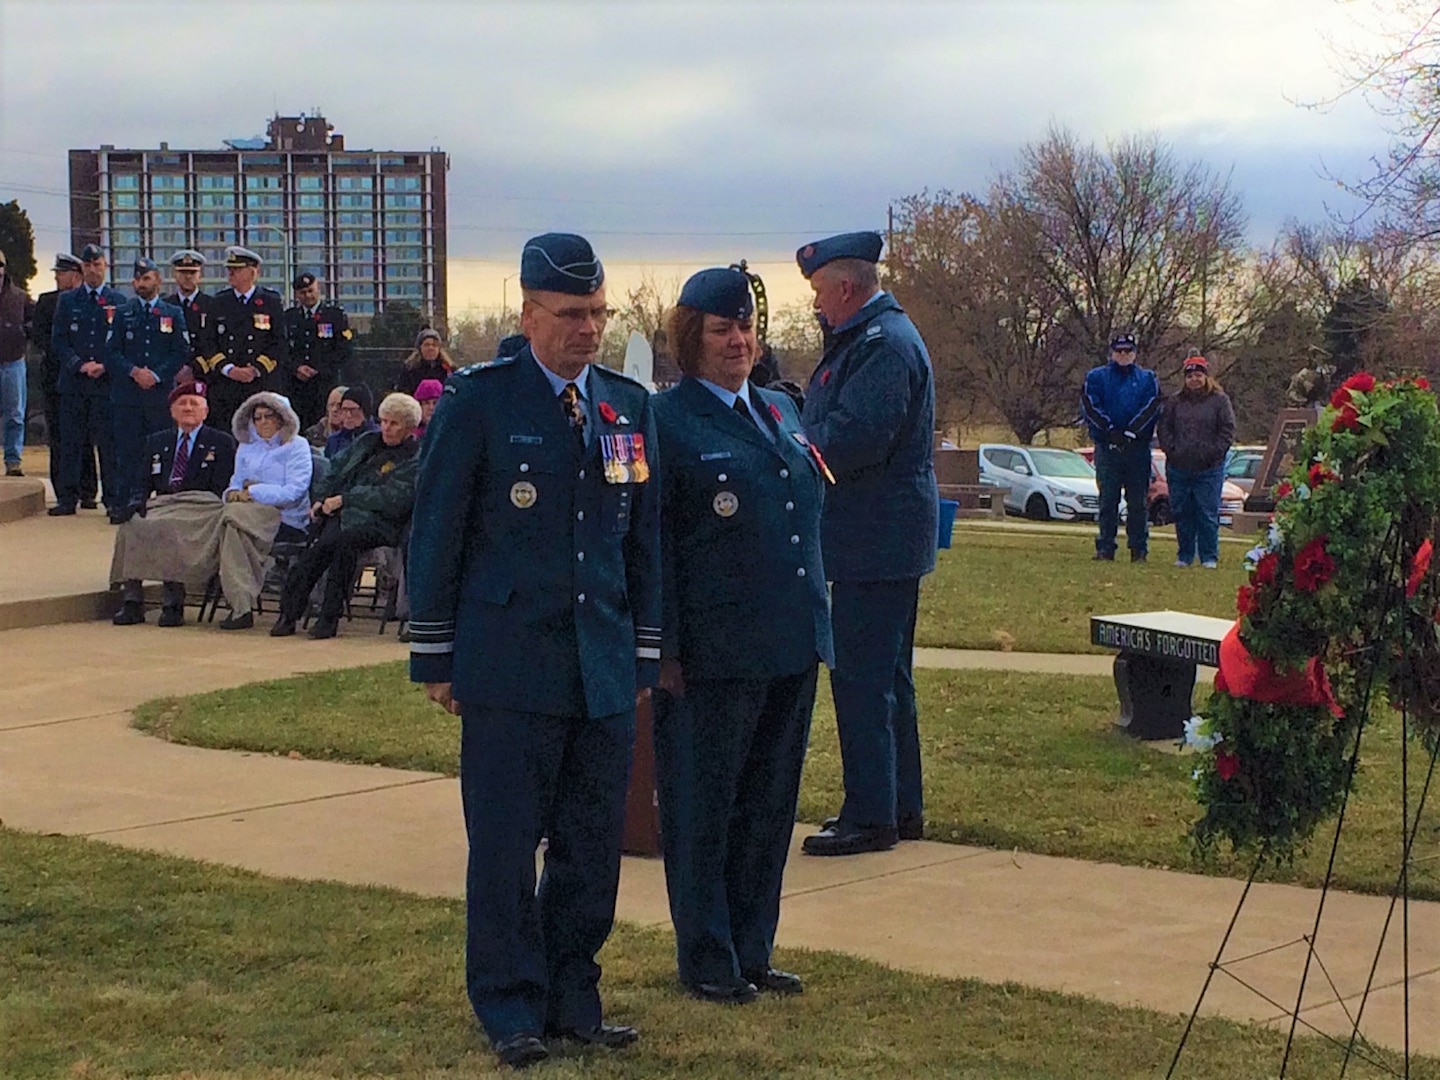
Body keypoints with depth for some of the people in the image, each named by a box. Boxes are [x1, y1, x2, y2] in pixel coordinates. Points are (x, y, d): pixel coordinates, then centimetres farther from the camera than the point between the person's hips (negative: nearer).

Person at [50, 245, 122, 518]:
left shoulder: (118, 302, 8)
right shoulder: (67, 300, 11)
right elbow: (58, 341, 6)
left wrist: (105, 367, -10)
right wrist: (80, 365, -8)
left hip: (107, 382, -1)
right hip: (73, 382, 2)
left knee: (109, 443, -3)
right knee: (71, 442, 3)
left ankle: (114, 501, 0)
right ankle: (68, 498, 10)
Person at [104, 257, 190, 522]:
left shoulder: (173, 314, 10)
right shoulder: (122, 314, 12)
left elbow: (182, 353, 3)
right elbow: (112, 352, 6)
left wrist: (157, 375, -9)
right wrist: (134, 371, -11)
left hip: (161, 392, 0)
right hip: (126, 393, 1)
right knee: (127, 450, -3)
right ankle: (125, 503, -2)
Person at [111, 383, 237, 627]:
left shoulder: (221, 443, 10)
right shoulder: (157, 442, 24)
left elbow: (221, 490, 1)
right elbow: (145, 485, 19)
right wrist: (140, 508, -4)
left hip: (199, 510, -4)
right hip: (160, 506, 4)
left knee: (170, 529, -35)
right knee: (131, 528, -26)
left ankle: (173, 604, -33)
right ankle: (132, 602, -25)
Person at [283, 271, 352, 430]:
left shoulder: (336, 314, 5)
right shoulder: (288, 317, 14)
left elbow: (343, 351, 0)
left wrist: (318, 370, -7)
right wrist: (296, 368, -8)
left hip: (326, 383, -2)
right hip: (296, 386, 2)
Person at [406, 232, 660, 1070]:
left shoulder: (631, 406, 10)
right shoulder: (480, 402, -4)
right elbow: (436, 534, -1)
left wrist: (645, 653, 12)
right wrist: (436, 656, -2)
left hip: (605, 672, 4)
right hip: (511, 669, -4)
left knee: (594, 847, 9)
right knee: (506, 846, 2)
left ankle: (573, 997, 22)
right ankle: (512, 1009, 14)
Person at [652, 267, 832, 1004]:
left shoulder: (780, 411, 14)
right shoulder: (667, 421, -8)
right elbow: (653, 545, -10)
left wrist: (813, 623, 17)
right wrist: (665, 649, -14)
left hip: (792, 646, 7)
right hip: (715, 653, -7)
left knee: (769, 805, 14)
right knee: (702, 809, 3)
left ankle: (752, 951, 25)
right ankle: (708, 962, 14)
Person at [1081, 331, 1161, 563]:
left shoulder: (1147, 379, 12)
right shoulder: (1096, 377, 9)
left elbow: (1151, 408, -1)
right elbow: (1090, 407, -2)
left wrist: (1131, 433, -13)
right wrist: (1111, 431, -13)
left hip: (1138, 447, 0)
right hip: (1107, 447, 0)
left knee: (1138, 501, 1)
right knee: (1108, 500, -1)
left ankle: (1139, 549, 4)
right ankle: (1105, 548, 2)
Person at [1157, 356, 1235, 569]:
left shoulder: (1219, 401, 2)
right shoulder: (1175, 403, 10)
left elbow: (1227, 431, 0)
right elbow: (1163, 429, 11)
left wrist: (1213, 453, -9)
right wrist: (1172, 450, -2)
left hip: (1209, 469, -3)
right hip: (1178, 467, 3)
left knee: (1208, 513, -3)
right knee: (1181, 513, 7)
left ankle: (1209, 556, 4)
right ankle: (1185, 554, 16)